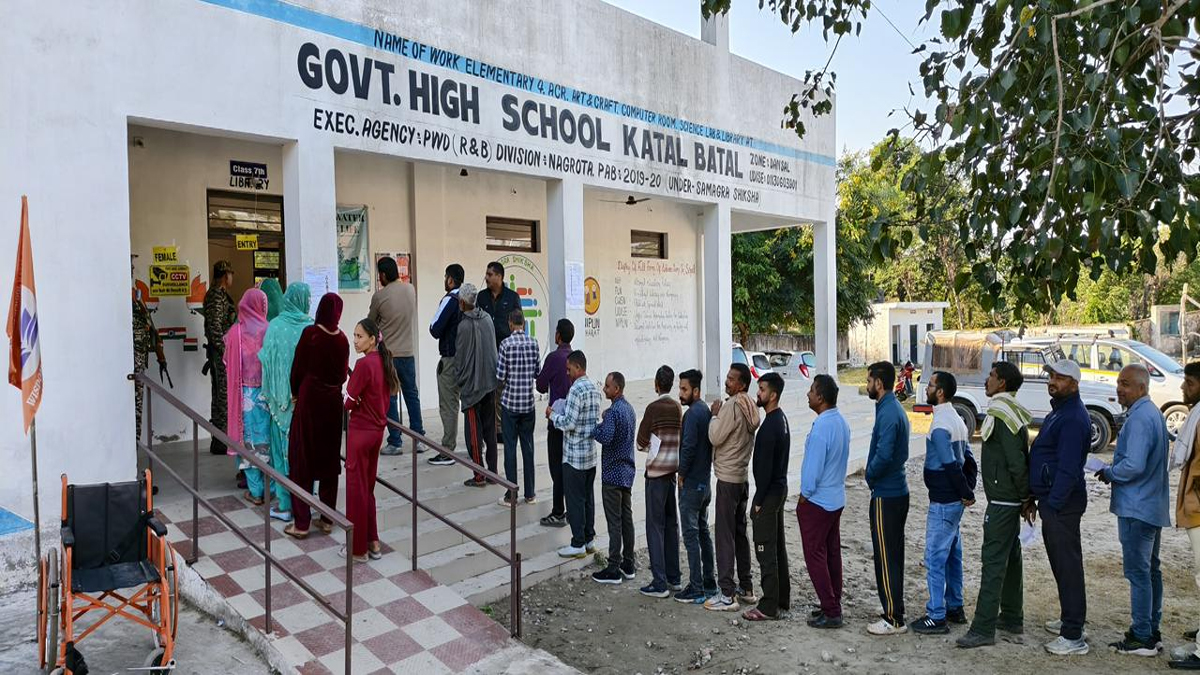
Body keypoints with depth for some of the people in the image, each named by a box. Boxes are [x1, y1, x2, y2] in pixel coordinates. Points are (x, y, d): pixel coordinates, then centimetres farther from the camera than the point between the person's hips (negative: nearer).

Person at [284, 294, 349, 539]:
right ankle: (328, 518, 19)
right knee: (329, 457, 12)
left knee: (302, 459, 4)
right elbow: (343, 373, 5)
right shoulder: (342, 339, 0)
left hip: (310, 397, -4)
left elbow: (298, 368, -5)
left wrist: (295, 393, 10)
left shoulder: (310, 333, -10)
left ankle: (301, 523, 6)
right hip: (333, 400, 4)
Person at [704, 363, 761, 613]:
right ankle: (746, 588, 25)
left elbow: (715, 438, -17)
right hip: (743, 477, 9)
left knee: (725, 536, -5)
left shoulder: (731, 406, -19)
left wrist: (715, 415, -5)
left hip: (727, 478, -9)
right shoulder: (750, 406, 10)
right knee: (740, 532, 16)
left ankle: (727, 596, -1)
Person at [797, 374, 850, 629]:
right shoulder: (842, 422, 5)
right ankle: (834, 605, 24)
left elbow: (814, 466, -22)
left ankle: (830, 612, 4)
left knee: (815, 556, 0)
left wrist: (804, 495, -8)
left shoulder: (821, 427, -24)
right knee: (832, 553, 15)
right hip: (836, 498, 9)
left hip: (816, 501, -9)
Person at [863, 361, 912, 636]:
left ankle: (894, 620, 5)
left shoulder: (888, 413, -20)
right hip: (897, 491, 10)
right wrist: (873, 473, 9)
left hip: (886, 496, -10)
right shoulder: (895, 409, 12)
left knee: (886, 558, -2)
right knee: (893, 555, 17)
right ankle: (894, 611, 27)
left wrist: (869, 475, -11)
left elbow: (883, 455, -29)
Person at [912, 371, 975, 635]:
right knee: (953, 555, 18)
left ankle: (936, 617, 4)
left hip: (943, 503, -10)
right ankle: (955, 608, 29)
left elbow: (951, 466, -22)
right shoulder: (957, 420, 11)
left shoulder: (940, 426, -20)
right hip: (955, 500, 10)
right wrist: (968, 491, 10)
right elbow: (968, 460, 14)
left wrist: (967, 493, -11)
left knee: (935, 559, -2)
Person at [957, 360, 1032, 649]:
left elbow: (1016, 460, -23)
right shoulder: (1013, 413, 13)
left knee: (993, 560, -8)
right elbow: (1019, 458, 17)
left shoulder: (1001, 415, -18)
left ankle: (983, 629, -5)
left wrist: (1025, 493, -12)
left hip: (1002, 500, -11)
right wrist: (1026, 495, 18)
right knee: (1010, 557, 17)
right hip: (1010, 499, 11)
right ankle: (1012, 619, 28)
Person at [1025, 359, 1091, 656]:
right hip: (1051, 499, 10)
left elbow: (1068, 469, -23)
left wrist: (1050, 505, -21)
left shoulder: (1074, 418, -18)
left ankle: (1074, 636, 4)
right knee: (1060, 563, 19)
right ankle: (1070, 619, 32)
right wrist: (1035, 498, 18)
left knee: (1068, 565, -4)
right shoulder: (1058, 412, 15)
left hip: (1062, 503, -10)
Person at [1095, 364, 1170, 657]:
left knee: (1138, 572, -2)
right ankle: (1152, 632, 26)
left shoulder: (1139, 419, -20)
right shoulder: (1154, 413, 12)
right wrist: (1114, 471, 10)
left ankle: (1141, 638, 5)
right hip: (1154, 506, 10)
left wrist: (1108, 474, -9)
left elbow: (1134, 466, -26)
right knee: (1151, 570, 16)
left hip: (1136, 508, -10)